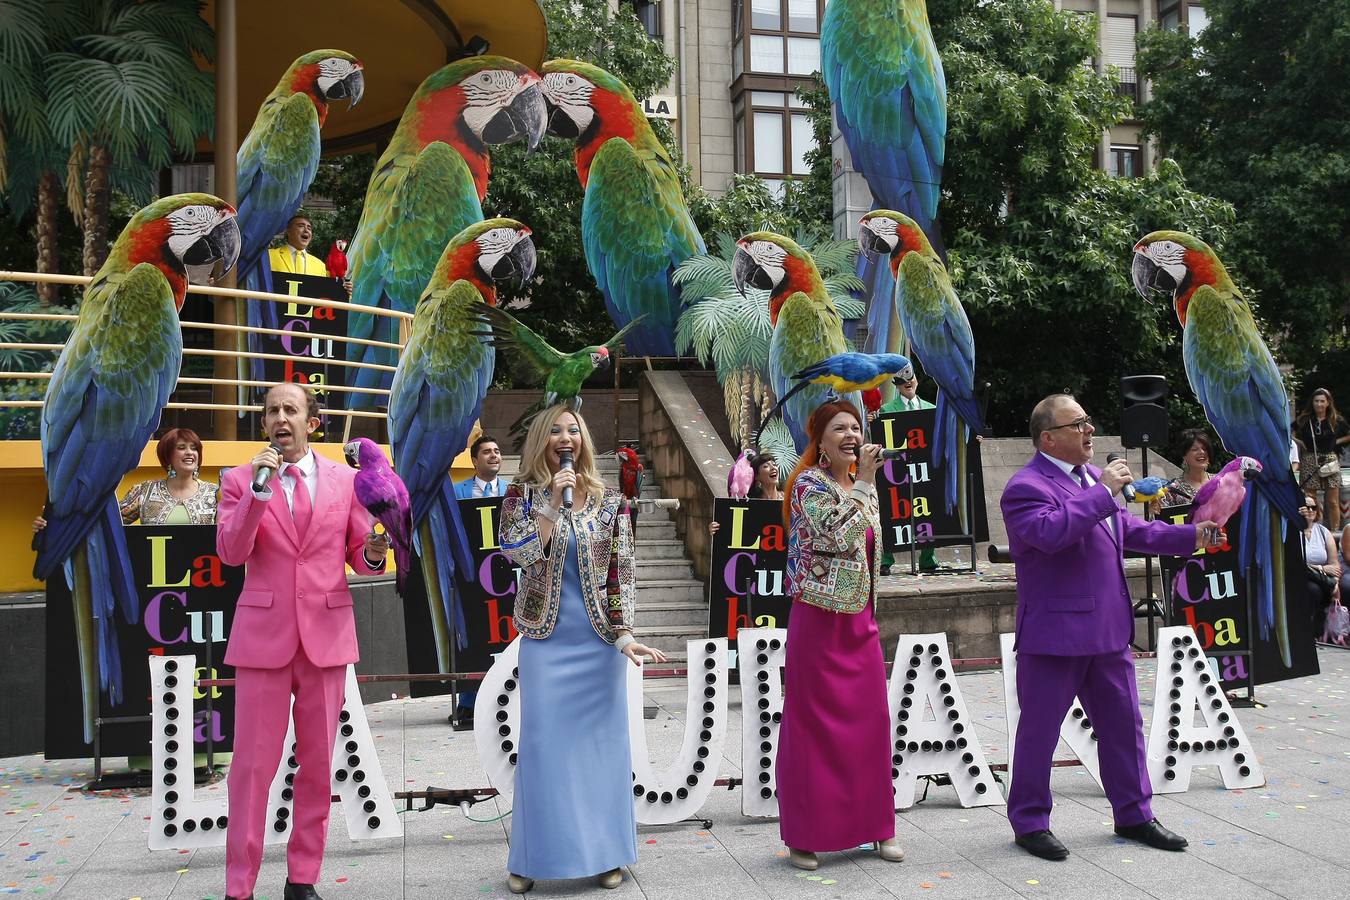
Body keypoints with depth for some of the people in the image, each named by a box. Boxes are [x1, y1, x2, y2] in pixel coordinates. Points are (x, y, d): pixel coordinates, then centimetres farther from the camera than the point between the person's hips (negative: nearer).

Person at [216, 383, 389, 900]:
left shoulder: (346, 480, 6)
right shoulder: (240, 479, 3)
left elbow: (359, 557, 9)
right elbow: (231, 553, -10)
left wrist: (374, 552, -14)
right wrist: (258, 490, -20)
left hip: (327, 634, 2)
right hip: (263, 634, -1)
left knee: (317, 762, 9)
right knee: (253, 764, 1)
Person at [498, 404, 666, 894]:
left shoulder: (608, 500, 2)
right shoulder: (522, 495, 0)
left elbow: (622, 573, 0)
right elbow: (517, 552, -15)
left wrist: (624, 634, -8)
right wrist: (553, 501, -18)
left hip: (599, 640, 1)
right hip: (545, 639, -1)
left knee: (601, 742, 6)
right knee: (543, 745, 3)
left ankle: (605, 853, 20)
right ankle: (533, 857, 17)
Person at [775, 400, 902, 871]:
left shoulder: (862, 487, 11)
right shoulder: (809, 484, -11)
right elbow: (840, 535, -26)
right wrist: (864, 482, -21)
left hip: (859, 618, 7)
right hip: (818, 619, -7)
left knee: (870, 721, 9)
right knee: (813, 724, 2)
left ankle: (875, 825, 22)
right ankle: (804, 835, 13)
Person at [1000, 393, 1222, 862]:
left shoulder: (1094, 477, 14)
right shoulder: (1026, 486, -14)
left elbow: (1130, 528, 23)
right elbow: (1048, 531, -32)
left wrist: (1190, 535, 15)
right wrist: (1104, 492, -25)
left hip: (1108, 630, 8)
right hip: (1055, 633, -8)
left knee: (1123, 723, 16)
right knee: (1039, 729, 3)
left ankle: (1133, 814, 31)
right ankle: (1030, 822, 17)